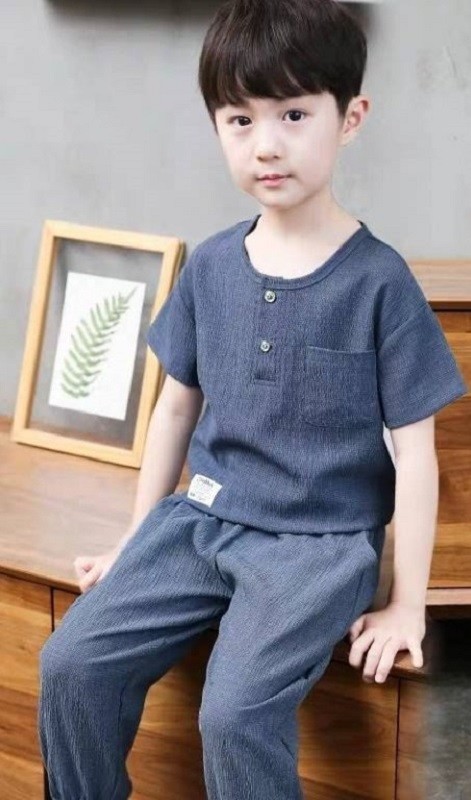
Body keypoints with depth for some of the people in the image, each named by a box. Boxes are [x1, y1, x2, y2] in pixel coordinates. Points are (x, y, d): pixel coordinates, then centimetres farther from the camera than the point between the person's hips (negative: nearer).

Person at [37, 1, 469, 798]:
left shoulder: (379, 280, -11)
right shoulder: (209, 267, 3)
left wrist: (406, 606, -7)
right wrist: (136, 540, 17)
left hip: (321, 541, -4)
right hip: (200, 518, 5)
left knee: (235, 713, -24)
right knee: (70, 663, -9)